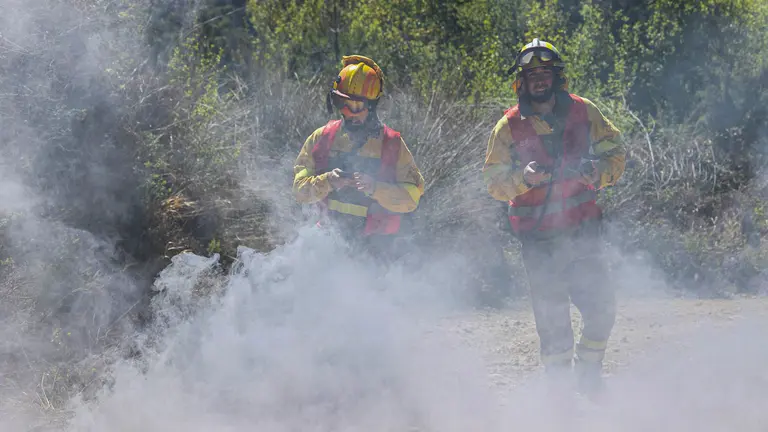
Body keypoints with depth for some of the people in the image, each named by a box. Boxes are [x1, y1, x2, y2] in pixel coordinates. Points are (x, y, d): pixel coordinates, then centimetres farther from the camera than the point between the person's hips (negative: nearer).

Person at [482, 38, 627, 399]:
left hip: (582, 230, 1)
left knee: (602, 307, -3)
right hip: (539, 238, -1)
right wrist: (523, 177, -20)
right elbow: (493, 180, 0)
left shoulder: (583, 112, 3)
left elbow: (615, 153, 7)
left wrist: (594, 171, -14)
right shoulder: (509, 126, 0)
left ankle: (588, 372, 22)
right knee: (551, 318, 0)